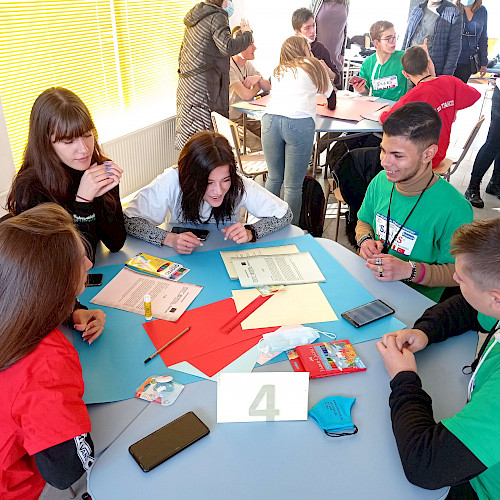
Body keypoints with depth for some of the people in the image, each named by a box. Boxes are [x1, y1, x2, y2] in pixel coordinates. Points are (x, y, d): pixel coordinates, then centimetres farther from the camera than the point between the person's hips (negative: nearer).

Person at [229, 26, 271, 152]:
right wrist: (257, 87, -4)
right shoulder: (228, 67, -18)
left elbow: (268, 88, 12)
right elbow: (246, 95, -27)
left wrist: (258, 78, -11)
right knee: (261, 147, -23)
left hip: (242, 118, 8)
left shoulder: (247, 65, 10)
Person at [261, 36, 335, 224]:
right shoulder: (313, 66, 19)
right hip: (299, 123, -4)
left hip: (270, 119, 4)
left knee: (274, 177, 17)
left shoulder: (278, 71, 28)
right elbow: (331, 98, 30)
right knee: (293, 186, 1)